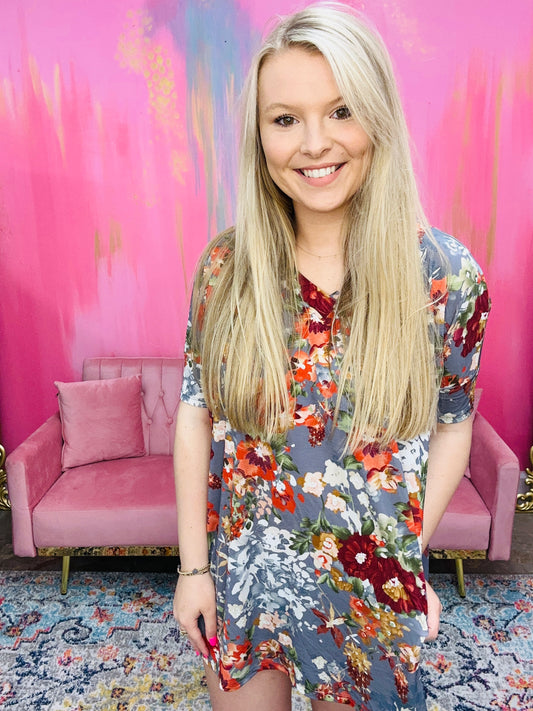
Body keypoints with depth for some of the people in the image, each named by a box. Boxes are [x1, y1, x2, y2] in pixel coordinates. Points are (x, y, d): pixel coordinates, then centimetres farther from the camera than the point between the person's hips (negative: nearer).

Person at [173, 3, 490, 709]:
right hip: (238, 580, 2)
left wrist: (409, 555, -2)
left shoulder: (448, 274, -14)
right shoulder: (225, 264, -11)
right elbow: (196, 413, -5)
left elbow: (450, 424, -3)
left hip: (372, 597, -1)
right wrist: (193, 565, -3)